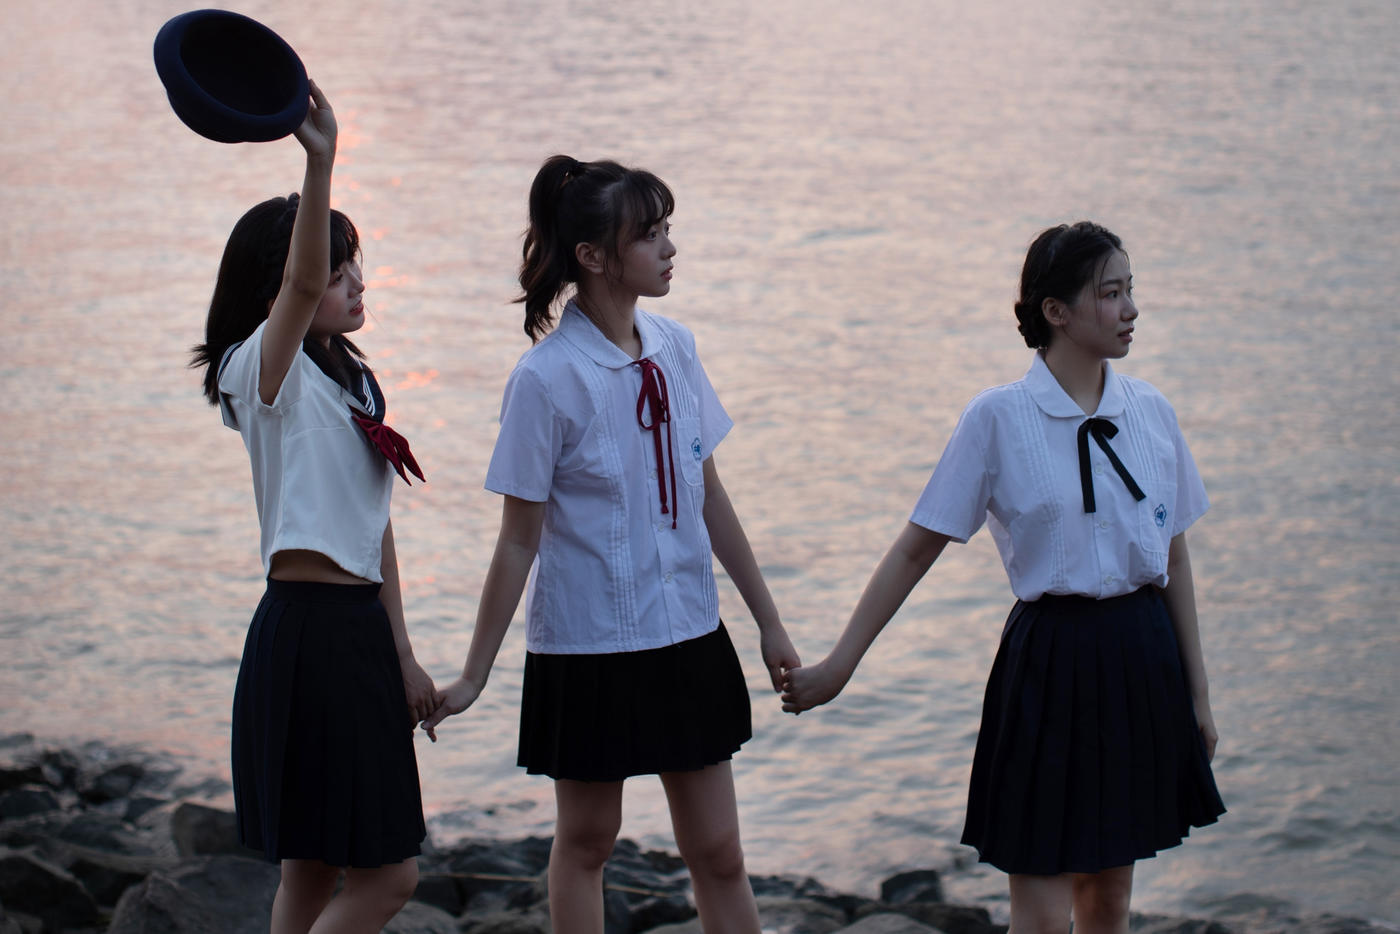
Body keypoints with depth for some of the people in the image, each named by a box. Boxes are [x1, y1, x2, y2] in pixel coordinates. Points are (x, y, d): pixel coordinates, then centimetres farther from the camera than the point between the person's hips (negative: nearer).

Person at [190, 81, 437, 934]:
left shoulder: (350, 381, 16)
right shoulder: (265, 369, -9)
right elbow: (301, 284, -32)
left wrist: (403, 655, 16)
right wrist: (320, 163, -46)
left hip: (362, 630, 9)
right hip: (308, 630, -9)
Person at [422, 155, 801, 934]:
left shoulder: (673, 349, 1)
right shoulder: (548, 378, -15)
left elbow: (709, 497, 9)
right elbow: (520, 541, -10)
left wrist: (769, 622, 13)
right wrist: (474, 675, -7)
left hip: (688, 639, 5)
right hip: (588, 645, -5)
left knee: (718, 850, 8)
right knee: (587, 839, 11)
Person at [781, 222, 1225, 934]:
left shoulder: (1151, 413, 5)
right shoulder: (999, 418, -7)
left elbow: (1174, 560, 11)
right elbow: (917, 549, -4)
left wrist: (1197, 694, 11)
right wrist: (839, 664, -6)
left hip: (1141, 655, 4)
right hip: (1050, 656, -4)